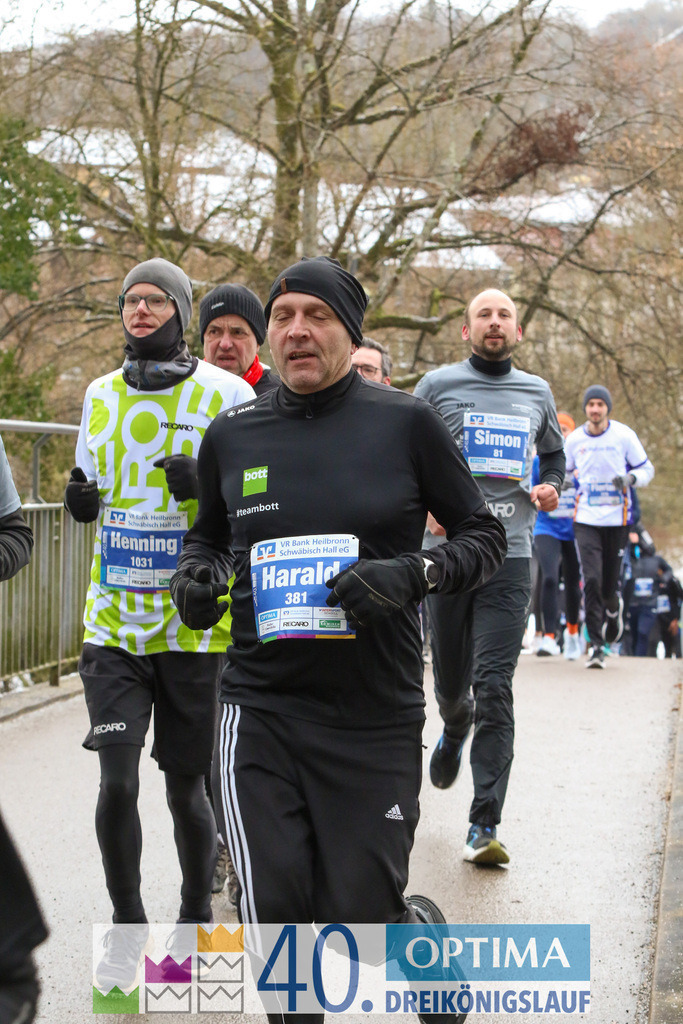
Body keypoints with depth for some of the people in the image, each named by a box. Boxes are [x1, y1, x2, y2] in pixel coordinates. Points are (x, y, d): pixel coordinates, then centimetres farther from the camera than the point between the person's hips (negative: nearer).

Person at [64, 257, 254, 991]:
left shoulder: (228, 396, -4)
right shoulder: (100, 395, 10)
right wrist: (80, 499, -1)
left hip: (195, 625, -3)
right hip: (113, 621, 3)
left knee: (185, 787, 6)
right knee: (116, 781, -7)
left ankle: (197, 921, 28)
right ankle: (126, 926, 13)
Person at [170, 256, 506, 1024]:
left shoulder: (405, 424, -2)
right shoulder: (231, 437, 6)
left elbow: (485, 536, 3)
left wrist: (416, 574, -16)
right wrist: (193, 572, 0)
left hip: (376, 718, -2)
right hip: (260, 710, 2)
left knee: (361, 926, 3)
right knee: (273, 924, -6)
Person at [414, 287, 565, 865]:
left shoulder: (536, 393, 12)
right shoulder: (438, 386, 4)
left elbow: (554, 453, 27)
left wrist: (551, 488, 5)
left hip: (510, 557, 0)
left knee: (494, 688, -10)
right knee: (450, 681, 13)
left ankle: (485, 826, -10)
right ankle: (456, 728, 52)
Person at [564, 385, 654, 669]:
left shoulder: (624, 435, -3)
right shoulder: (574, 440, 1)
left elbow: (647, 468, 4)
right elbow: (563, 471, 17)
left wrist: (630, 478, -17)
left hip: (617, 519, 0)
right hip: (586, 520, 0)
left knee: (611, 582, 6)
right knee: (591, 580, -13)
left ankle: (614, 608, 44)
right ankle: (595, 644, -9)